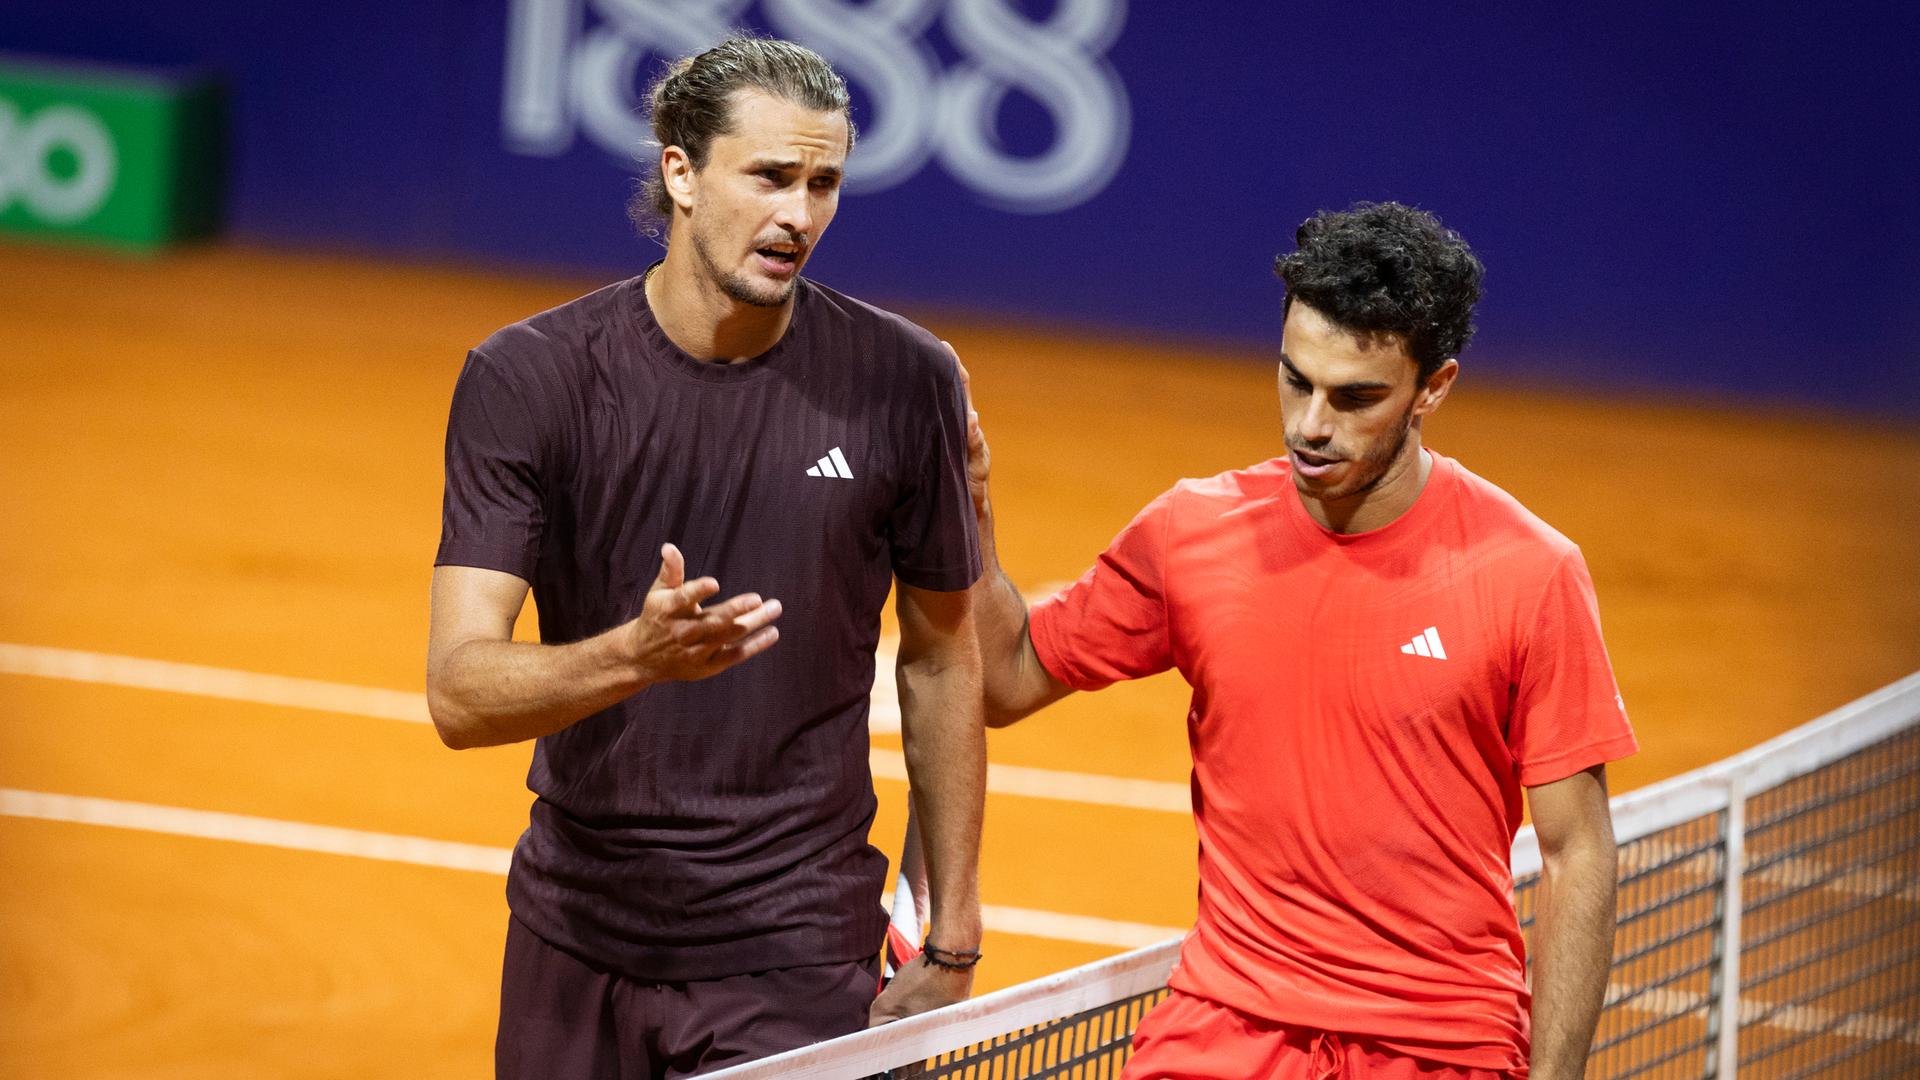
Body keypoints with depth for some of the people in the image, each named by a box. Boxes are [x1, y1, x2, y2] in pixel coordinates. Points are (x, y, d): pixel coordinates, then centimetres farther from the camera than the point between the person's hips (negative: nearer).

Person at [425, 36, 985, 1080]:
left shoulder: (905, 381, -6)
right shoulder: (525, 377, -10)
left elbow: (941, 660, 6)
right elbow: (458, 693, -17)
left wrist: (951, 942, 7)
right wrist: (638, 654, -37)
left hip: (792, 957, -1)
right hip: (573, 943, 1)